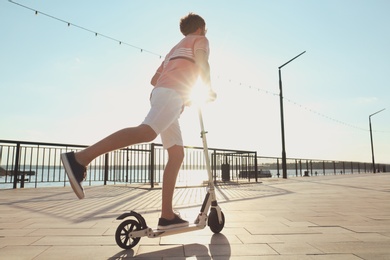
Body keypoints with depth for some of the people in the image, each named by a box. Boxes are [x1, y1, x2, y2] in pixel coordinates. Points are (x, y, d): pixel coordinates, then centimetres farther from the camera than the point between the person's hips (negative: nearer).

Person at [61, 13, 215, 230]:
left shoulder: (175, 49, 38)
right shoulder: (200, 40, 17)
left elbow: (154, 79, 32)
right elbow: (203, 63, -7)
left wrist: (182, 96, 34)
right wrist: (210, 90, 8)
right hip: (172, 93, -8)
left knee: (177, 155, 2)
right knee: (146, 132, -31)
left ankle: (167, 215, -2)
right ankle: (79, 159, -38)